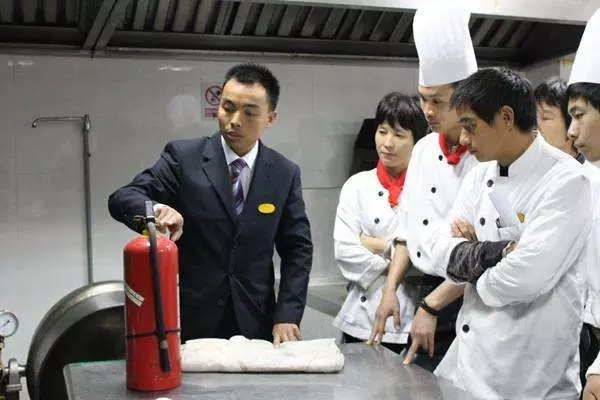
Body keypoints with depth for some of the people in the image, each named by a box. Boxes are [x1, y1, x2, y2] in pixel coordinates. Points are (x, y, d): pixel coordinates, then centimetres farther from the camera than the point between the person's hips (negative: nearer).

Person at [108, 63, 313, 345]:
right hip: (189, 320, -1)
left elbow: (298, 249, 3)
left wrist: (288, 315, -8)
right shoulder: (184, 156, -5)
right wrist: (155, 210, -34)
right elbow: (122, 198, -11)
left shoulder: (285, 174, 1)